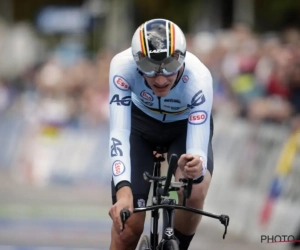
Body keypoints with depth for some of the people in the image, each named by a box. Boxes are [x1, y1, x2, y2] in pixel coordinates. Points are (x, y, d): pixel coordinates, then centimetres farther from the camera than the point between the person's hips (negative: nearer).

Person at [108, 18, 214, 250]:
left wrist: (196, 166, -63)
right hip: (141, 125, 1)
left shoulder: (199, 79, -38)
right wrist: (123, 191, -52)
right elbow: (119, 133, -38)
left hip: (187, 125, -1)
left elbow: (198, 149, -39)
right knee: (128, 226, -10)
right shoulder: (123, 66, -36)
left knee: (194, 194, -31)